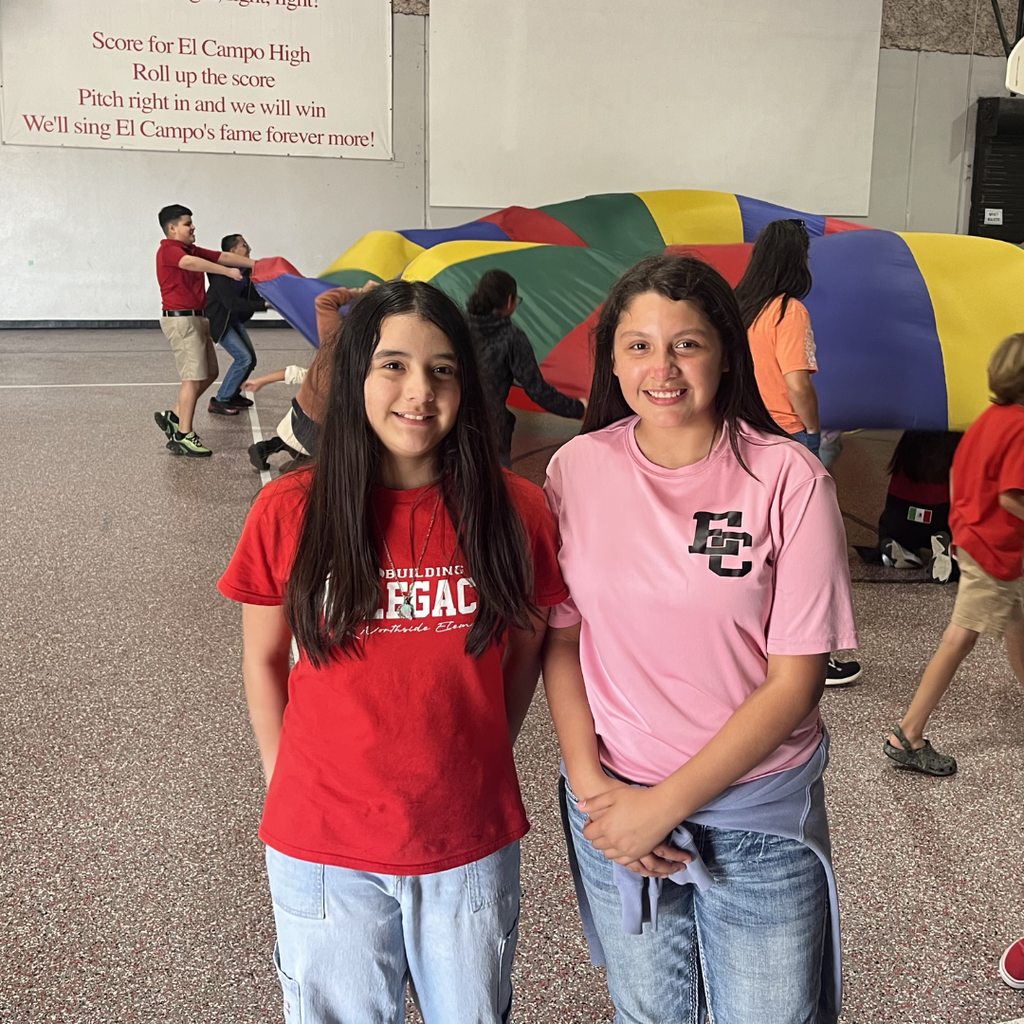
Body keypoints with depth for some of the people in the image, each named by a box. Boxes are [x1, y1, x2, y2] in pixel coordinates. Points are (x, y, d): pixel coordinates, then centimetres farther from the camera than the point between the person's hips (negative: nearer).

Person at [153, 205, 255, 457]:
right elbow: (190, 263, -32)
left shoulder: (192, 250, 17)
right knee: (194, 377, -9)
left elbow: (223, 256, 10)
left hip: (197, 318, 10)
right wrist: (227, 271, -39)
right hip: (181, 320, -10)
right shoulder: (168, 250, -12)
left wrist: (257, 265, 1)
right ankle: (183, 436, -4)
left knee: (209, 373, 14)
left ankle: (174, 417, 21)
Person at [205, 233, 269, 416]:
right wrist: (263, 305, -33)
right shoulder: (221, 272, -26)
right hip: (219, 320, -8)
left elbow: (252, 297, -2)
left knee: (250, 358, 8)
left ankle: (233, 394, 26)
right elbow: (231, 302, -32)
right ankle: (219, 401, -6)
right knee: (243, 357, -15)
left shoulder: (245, 271, -2)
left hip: (234, 319, 8)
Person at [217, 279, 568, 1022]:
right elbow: (263, 659, 1)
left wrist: (479, 762, 1)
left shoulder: (515, 509, -10)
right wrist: (289, 780, 0)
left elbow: (526, 646, 3)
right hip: (323, 848, 0)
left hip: (472, 843, 1)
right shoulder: (288, 511, -11)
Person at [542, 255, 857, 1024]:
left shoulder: (789, 479, -14)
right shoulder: (578, 469, -6)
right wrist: (592, 786, -9)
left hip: (759, 819, -2)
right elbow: (559, 638, 1)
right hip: (612, 807, 2)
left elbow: (796, 678, -13)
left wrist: (665, 804, -14)